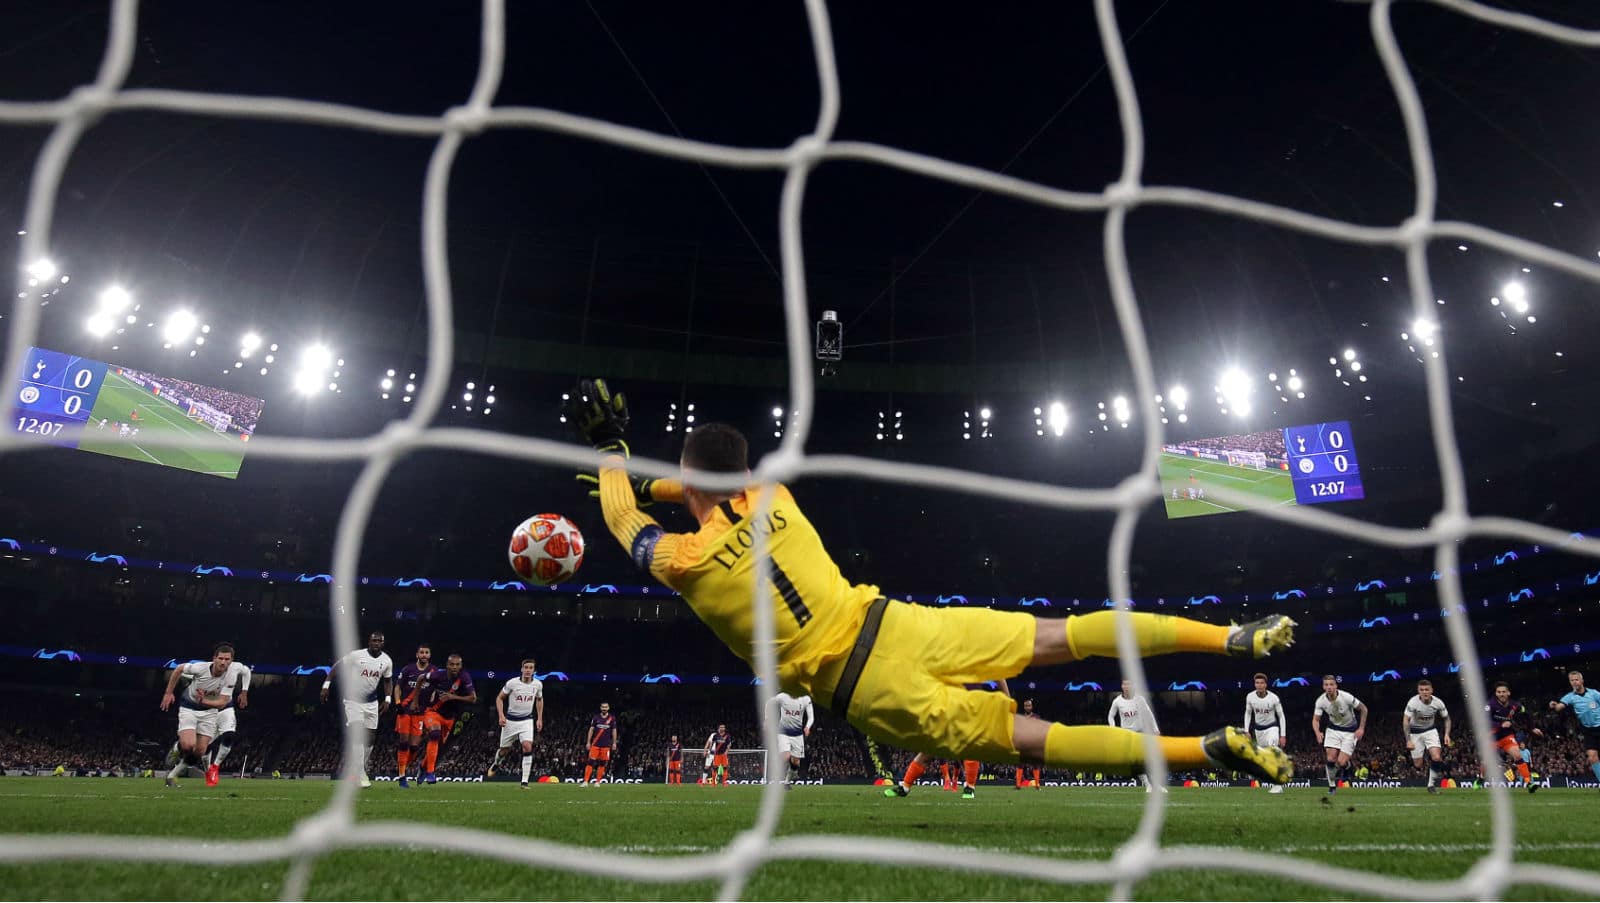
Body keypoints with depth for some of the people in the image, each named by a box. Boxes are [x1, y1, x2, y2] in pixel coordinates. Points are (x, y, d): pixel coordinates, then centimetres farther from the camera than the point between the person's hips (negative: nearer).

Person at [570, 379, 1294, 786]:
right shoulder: (770, 498, 5)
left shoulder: (683, 561, -6)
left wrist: (609, 448, 27)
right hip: (894, 625, 4)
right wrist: (640, 479, 40)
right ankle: (1229, 636, 4)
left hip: (865, 691, -4)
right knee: (1059, 637, 7)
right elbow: (723, 487, 30)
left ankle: (1203, 750, -9)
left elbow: (624, 519, 16)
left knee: (1022, 738, -1)